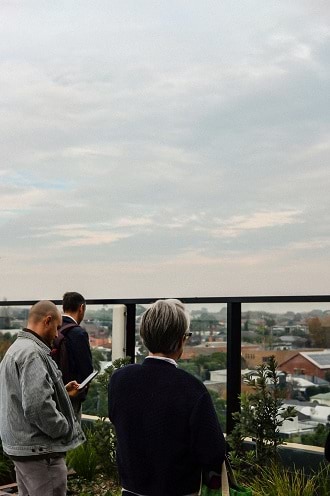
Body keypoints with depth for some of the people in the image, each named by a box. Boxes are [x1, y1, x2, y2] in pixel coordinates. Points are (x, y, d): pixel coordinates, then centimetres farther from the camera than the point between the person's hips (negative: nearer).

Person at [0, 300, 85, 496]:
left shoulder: (16, 348, 13)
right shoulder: (33, 353, -19)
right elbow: (38, 406, -27)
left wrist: (62, 392, 16)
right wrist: (66, 429, -14)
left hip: (20, 445, 11)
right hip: (40, 450, -11)